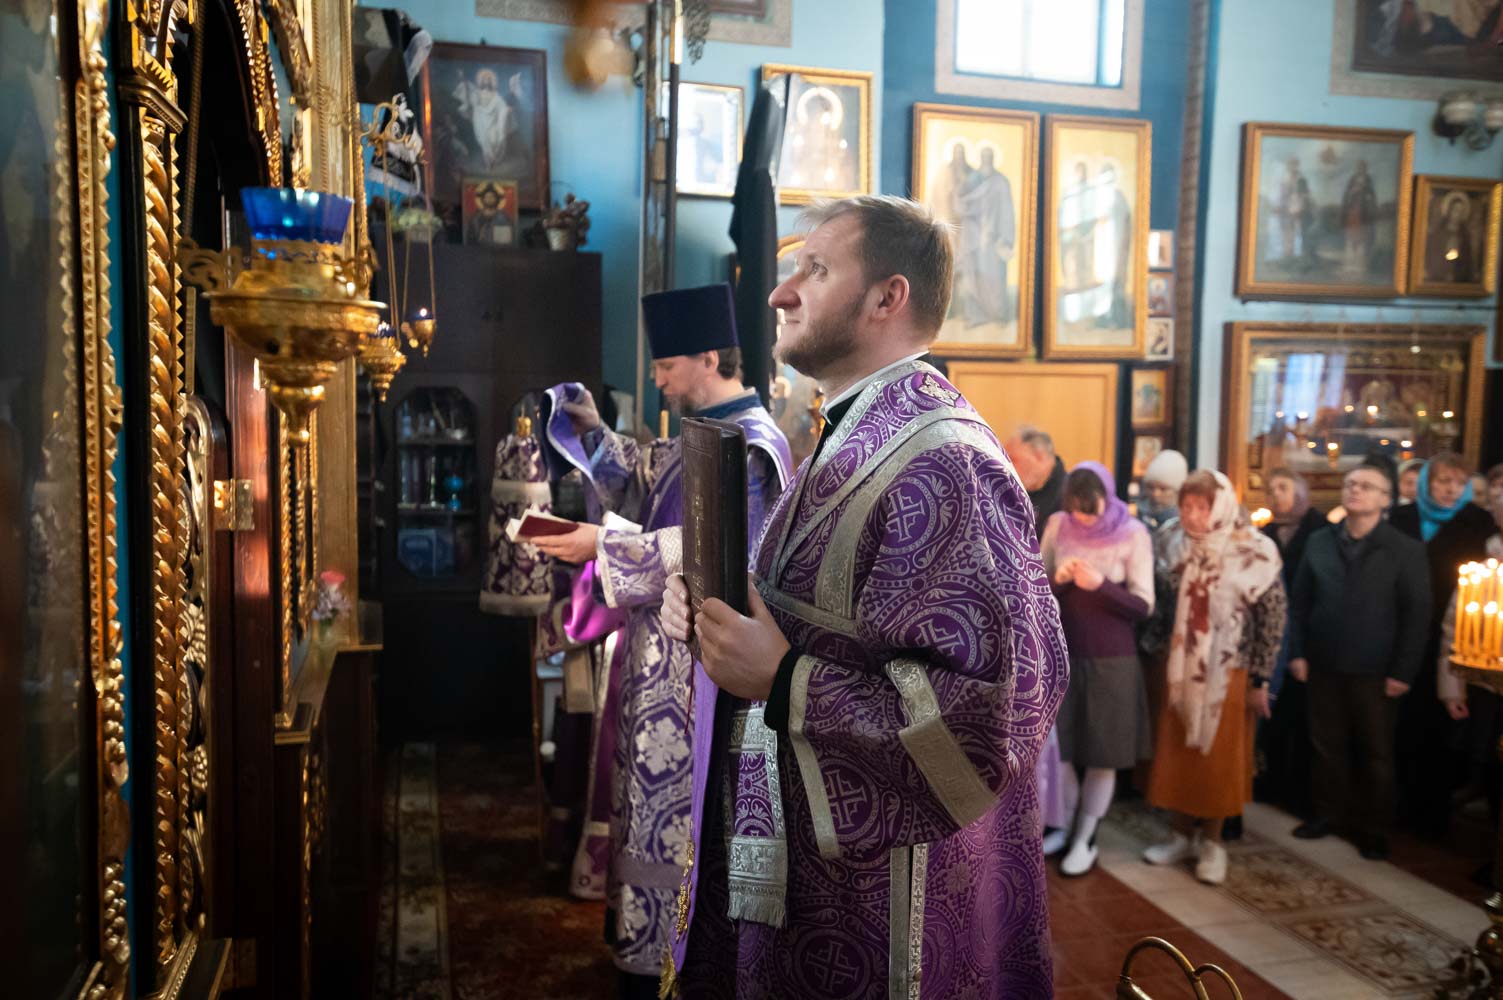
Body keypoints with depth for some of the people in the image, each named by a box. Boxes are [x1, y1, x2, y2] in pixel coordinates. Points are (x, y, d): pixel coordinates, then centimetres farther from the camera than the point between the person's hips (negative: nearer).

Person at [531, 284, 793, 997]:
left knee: (679, 805, 2)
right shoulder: (703, 431, 11)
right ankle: (651, 939, 35)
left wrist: (604, 546, -20)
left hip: (700, 655, -10)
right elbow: (645, 486, 21)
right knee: (661, 794, 19)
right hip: (669, 644, 10)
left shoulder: (749, 446, -19)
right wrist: (595, 433, 8)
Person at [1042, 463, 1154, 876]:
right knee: (1056, 746, 6)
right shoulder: (1057, 525, -1)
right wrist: (1056, 579, -17)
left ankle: (1086, 839, 22)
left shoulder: (1132, 533, -8)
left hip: (1112, 659, -2)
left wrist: (1100, 584, -26)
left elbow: (1143, 605, -10)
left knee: (1102, 754, 6)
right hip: (1063, 654, 2)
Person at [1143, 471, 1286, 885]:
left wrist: (1259, 681, -10)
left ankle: (1212, 842, 22)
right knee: (1178, 754, 10)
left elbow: (1273, 619, -10)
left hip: (1229, 673, -4)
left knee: (1219, 759, 7)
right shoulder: (1184, 548, 2)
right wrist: (1168, 660, 9)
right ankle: (1181, 835, 25)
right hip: (1183, 670, 4)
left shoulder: (1254, 553, -13)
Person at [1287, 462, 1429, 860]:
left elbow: (1417, 615, -6)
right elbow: (1300, 602, 8)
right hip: (1324, 665, 3)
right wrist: (1297, 652, 1)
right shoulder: (1320, 541, 6)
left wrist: (1403, 671, -10)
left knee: (1375, 752, 9)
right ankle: (1327, 812, 26)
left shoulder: (1406, 550, -3)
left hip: (1375, 671, -3)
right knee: (1327, 745, 12)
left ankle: (1373, 828, 22)